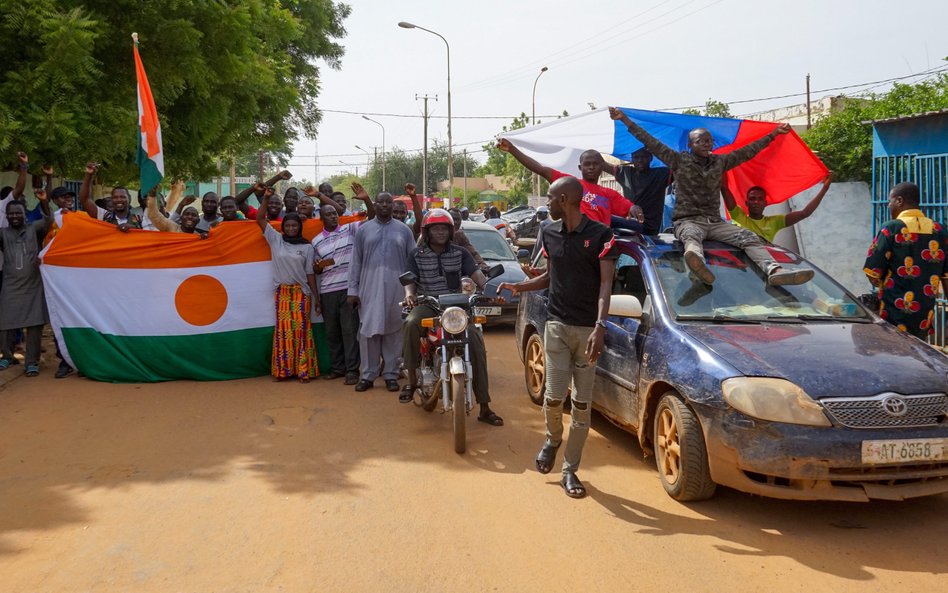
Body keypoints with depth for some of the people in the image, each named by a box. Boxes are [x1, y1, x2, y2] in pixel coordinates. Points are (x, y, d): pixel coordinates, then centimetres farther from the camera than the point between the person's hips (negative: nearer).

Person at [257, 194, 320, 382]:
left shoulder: (307, 247, 4)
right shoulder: (276, 240, 6)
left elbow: (310, 273, 5)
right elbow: (260, 219, 3)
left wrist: (316, 298, 3)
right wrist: (266, 197, -7)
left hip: (301, 292, -1)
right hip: (282, 292, 1)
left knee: (301, 330, -4)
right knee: (283, 330, -1)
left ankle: (303, 370, -2)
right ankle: (282, 370, 3)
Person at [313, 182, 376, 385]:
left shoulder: (350, 229, 4)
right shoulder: (316, 242, 10)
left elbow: (372, 218, -5)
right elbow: (316, 270, 16)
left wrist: (366, 199, -20)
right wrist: (319, 266, -8)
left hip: (349, 288, -3)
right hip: (328, 291, 3)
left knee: (350, 330, -4)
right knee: (331, 331, 9)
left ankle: (352, 370, 0)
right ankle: (338, 367, 20)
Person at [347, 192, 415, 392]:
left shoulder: (403, 230, 7)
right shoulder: (363, 230, 8)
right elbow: (355, 261, 6)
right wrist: (353, 290, 0)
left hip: (396, 288, 0)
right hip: (370, 287, 0)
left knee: (394, 332, 2)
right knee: (369, 331, -1)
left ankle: (391, 374, 10)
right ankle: (368, 375, 5)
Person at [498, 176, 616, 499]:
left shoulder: (600, 234, -7)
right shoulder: (550, 233, 10)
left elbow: (606, 282, -11)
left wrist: (600, 326, -22)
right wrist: (520, 286, 5)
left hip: (589, 329, -3)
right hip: (557, 324, 3)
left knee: (582, 403, 2)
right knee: (554, 395, -5)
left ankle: (570, 470, 13)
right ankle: (553, 439, 27)